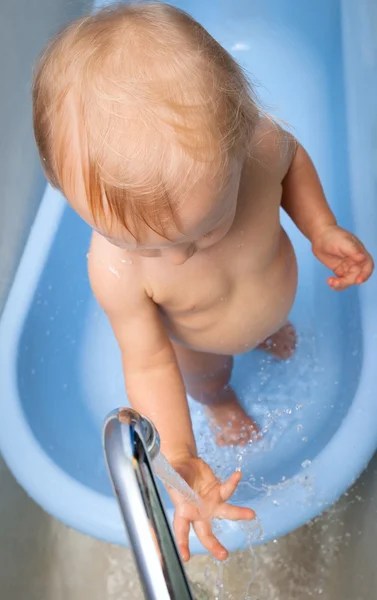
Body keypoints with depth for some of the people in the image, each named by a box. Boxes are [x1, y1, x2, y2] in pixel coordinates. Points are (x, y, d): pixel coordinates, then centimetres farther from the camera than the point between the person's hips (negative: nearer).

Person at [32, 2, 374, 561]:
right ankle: (221, 401, 71)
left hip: (276, 299, 2)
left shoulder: (259, 142, -41)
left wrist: (322, 228, -25)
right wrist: (178, 462, -36)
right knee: (205, 377, 34)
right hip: (200, 343, -1)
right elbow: (149, 363, -30)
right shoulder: (116, 270, -46)